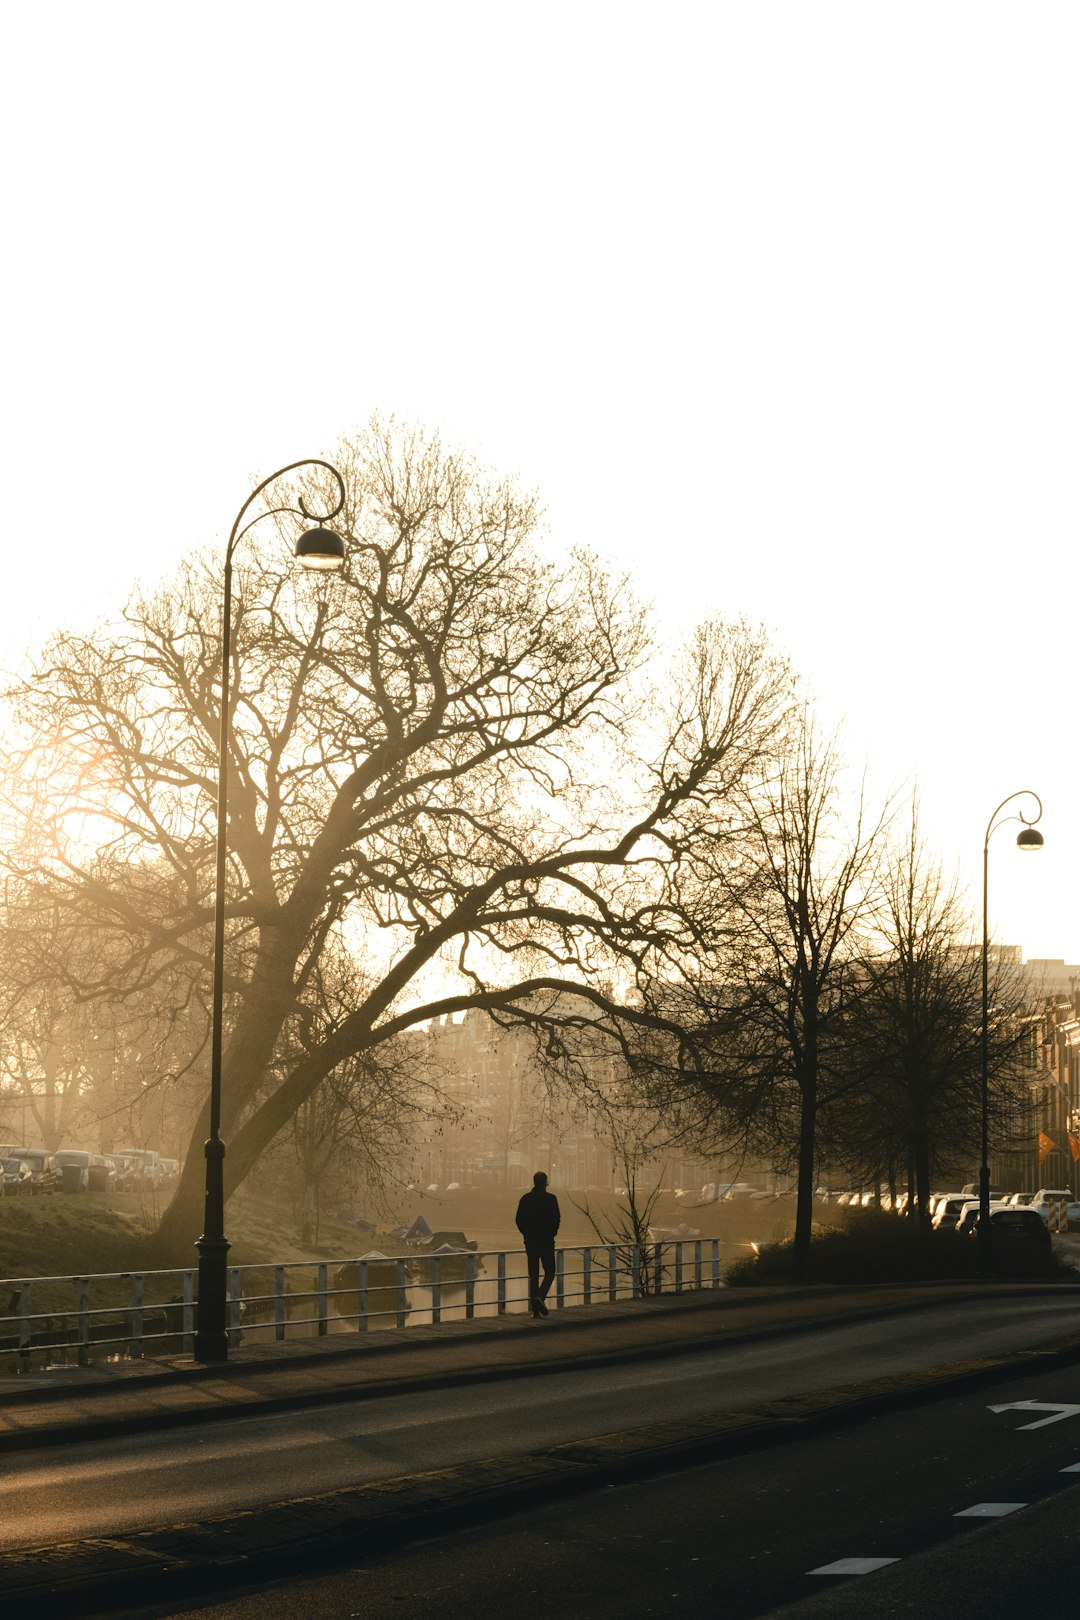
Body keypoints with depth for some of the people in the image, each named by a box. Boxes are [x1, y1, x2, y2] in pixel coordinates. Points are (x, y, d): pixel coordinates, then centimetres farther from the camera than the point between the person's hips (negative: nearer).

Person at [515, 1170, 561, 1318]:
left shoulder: (525, 1199, 3)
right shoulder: (550, 1199, -8)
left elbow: (518, 1220, 2)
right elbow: (556, 1219, -10)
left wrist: (526, 1233, 13)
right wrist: (552, 1234, 5)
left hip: (530, 1241, 4)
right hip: (546, 1241, -4)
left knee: (533, 1274, 8)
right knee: (549, 1272, 6)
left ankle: (535, 1309, 6)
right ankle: (540, 1296, -19)